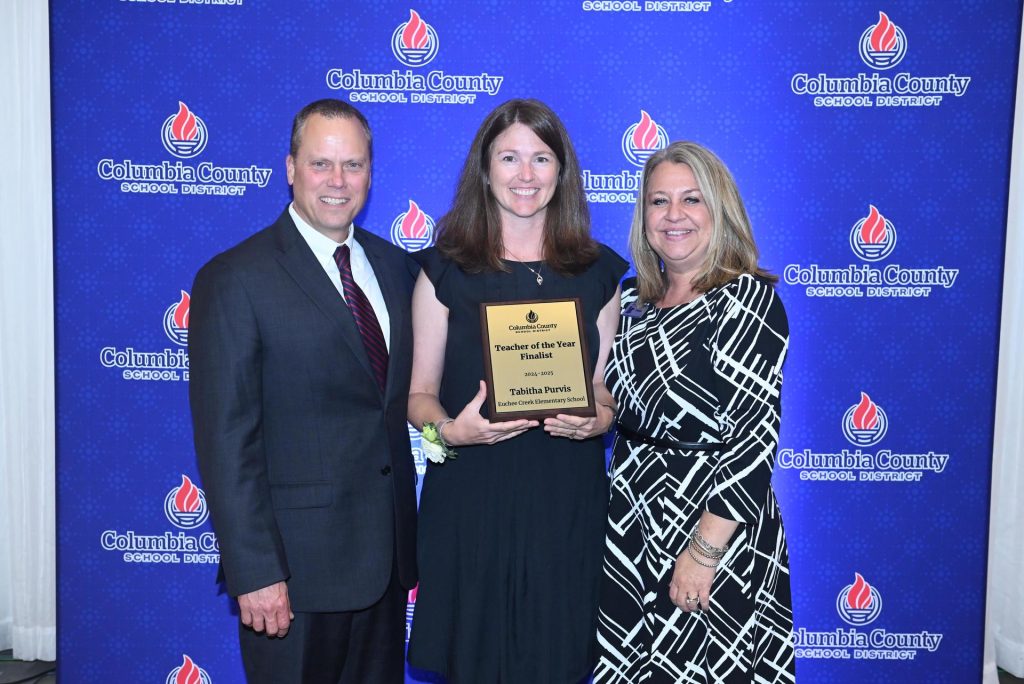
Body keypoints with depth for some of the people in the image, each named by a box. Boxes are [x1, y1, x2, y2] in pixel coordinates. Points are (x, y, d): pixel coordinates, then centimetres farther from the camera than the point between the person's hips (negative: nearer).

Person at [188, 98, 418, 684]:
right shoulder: (235, 281, -12)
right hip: (296, 563, -5)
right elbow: (226, 440, -14)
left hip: (388, 550, 6)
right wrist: (255, 572, -16)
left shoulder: (395, 265, 7)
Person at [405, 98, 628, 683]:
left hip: (567, 503, 2)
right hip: (470, 500, -1)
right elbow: (420, 394, 2)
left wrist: (599, 417, -10)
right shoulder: (447, 269, 0)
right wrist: (450, 428, -18)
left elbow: (605, 387, 11)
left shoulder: (598, 271, 5)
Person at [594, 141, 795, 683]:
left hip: (715, 535, -6)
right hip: (631, 531, 6)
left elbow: (754, 437, -19)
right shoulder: (632, 298, 7)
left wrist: (703, 552, -20)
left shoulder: (748, 299, -13)